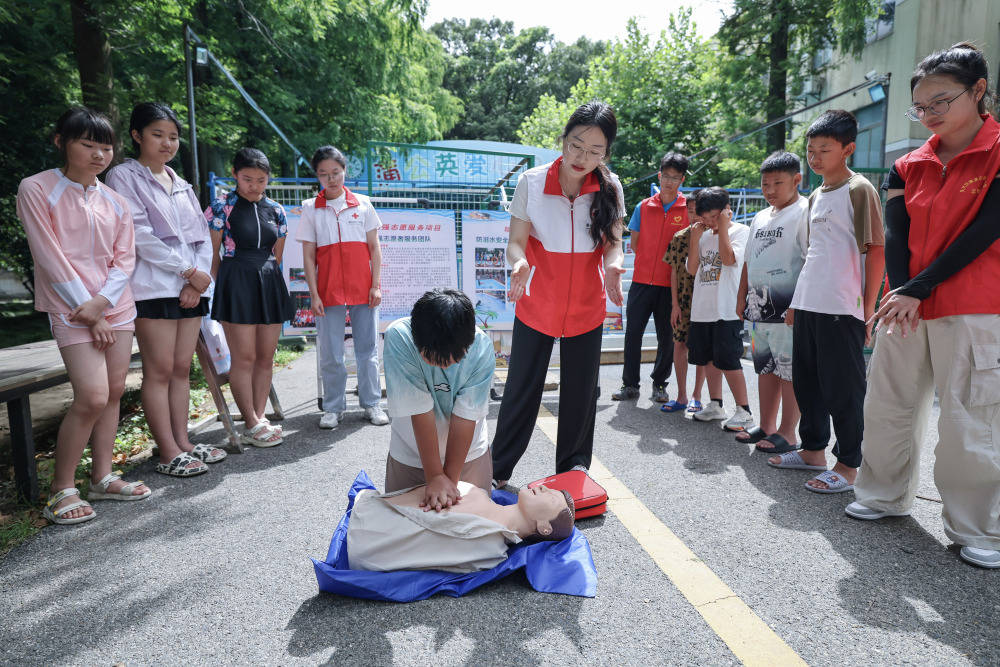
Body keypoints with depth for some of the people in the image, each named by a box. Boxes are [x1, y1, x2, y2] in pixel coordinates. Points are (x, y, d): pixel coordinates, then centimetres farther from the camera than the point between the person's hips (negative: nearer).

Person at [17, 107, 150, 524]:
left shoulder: (115, 202, 9)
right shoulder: (36, 189, -5)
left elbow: (125, 259, 6)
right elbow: (50, 258, -10)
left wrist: (101, 303, -11)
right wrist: (88, 313, -13)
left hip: (116, 305, 6)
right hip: (71, 309, -5)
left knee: (114, 392, 6)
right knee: (92, 397, -14)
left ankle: (102, 477, 19)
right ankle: (62, 489, 2)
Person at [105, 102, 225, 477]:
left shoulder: (181, 185, 20)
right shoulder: (124, 177, 1)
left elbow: (202, 235, 14)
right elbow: (139, 235, -10)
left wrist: (198, 280, -2)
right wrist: (188, 271, -11)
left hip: (192, 288, 6)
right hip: (153, 288, -6)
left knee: (182, 368, 8)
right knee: (160, 371, -4)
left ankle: (183, 444, 14)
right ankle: (169, 455, 0)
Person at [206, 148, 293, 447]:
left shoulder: (276, 210, 11)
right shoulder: (222, 206, -1)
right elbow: (212, 255, 1)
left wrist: (268, 277, 14)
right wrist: (219, 286, 0)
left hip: (270, 284, 5)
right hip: (236, 285, -5)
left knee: (266, 356, 5)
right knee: (243, 357, -5)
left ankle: (260, 417, 15)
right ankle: (252, 425, 3)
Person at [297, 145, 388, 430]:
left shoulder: (362, 204, 6)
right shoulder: (311, 209, 5)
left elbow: (374, 248, 6)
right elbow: (308, 255, 3)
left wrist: (376, 285, -2)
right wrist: (314, 294, -5)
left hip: (363, 289, 0)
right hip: (328, 291, 0)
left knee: (368, 348, 6)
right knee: (330, 353, 4)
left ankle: (371, 403, 19)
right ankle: (333, 407, 18)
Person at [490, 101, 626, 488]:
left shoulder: (610, 188, -6)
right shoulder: (531, 182, -11)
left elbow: (613, 242, -2)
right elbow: (516, 241, -10)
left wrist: (613, 264, -25)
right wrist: (520, 264, -32)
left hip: (586, 308, 2)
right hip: (536, 306, -1)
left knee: (581, 392, 12)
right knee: (521, 390, 6)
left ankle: (573, 465, 33)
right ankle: (498, 469, 24)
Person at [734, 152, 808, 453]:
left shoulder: (804, 212, -6)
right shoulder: (760, 218, 19)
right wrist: (742, 297, 19)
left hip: (788, 310, -8)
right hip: (759, 309, 8)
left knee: (791, 371, -2)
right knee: (765, 368, 14)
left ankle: (787, 433, 7)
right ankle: (766, 426, 25)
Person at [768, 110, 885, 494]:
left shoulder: (859, 190, -6)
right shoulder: (815, 196, 17)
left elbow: (876, 249, -10)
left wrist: (868, 308, -13)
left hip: (842, 309, -8)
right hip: (808, 306, 8)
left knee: (843, 389, -1)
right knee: (807, 383, 15)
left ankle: (848, 466, 11)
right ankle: (813, 450, 29)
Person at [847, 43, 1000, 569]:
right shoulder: (909, 167, 11)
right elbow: (895, 236, 2)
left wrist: (918, 289, -15)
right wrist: (900, 293, -14)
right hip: (907, 308, 5)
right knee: (887, 405, 10)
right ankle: (886, 496, 29)